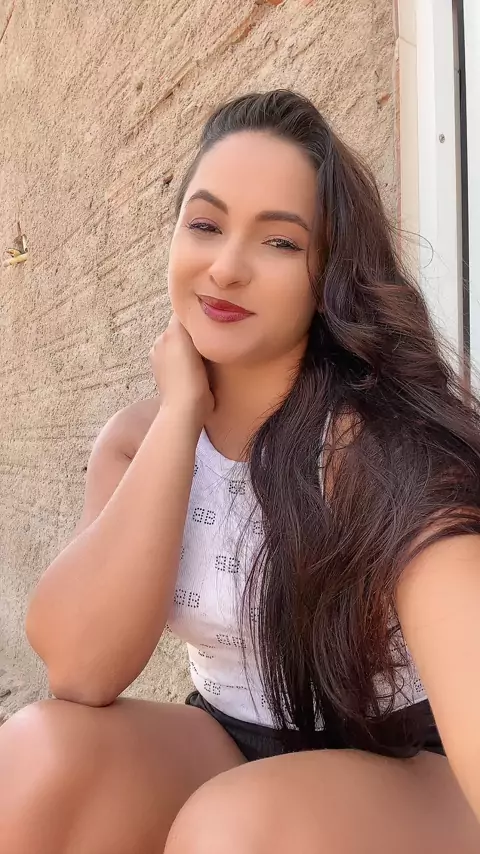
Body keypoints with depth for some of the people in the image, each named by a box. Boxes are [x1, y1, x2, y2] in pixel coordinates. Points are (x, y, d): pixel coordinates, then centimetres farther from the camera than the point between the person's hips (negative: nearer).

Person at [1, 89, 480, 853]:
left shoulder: (376, 432, -20)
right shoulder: (136, 437, -5)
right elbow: (80, 667, -19)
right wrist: (182, 408, -20)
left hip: (414, 774, -3)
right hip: (230, 753, 4)